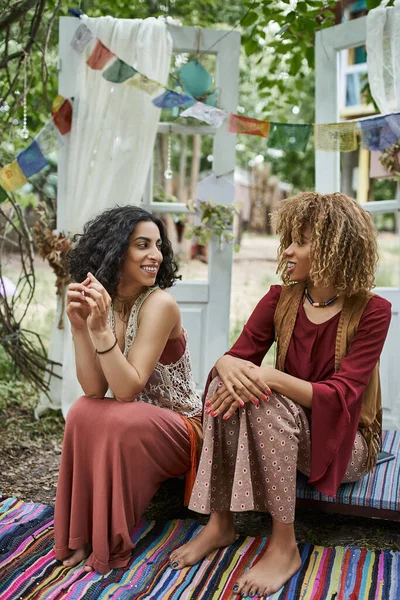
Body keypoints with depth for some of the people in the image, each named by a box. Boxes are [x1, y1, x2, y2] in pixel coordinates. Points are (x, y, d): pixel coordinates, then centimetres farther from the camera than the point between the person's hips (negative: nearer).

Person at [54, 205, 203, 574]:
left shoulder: (159, 303, -21)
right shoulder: (103, 303, -5)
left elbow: (128, 389, -25)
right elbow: (95, 390, -15)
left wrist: (102, 329, -34)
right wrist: (80, 327, -25)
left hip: (182, 429, -5)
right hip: (134, 422, 5)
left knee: (118, 422, -32)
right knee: (84, 411, -24)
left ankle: (109, 542, -10)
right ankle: (83, 534, -7)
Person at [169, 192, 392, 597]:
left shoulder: (371, 311, -15)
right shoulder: (280, 299, -2)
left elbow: (339, 398, -23)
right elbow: (236, 355, -7)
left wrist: (269, 377, -36)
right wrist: (230, 366, -33)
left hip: (346, 441, -4)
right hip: (286, 427, 5)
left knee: (267, 403, -33)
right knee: (225, 385, -24)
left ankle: (284, 546, -21)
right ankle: (220, 523, -16)